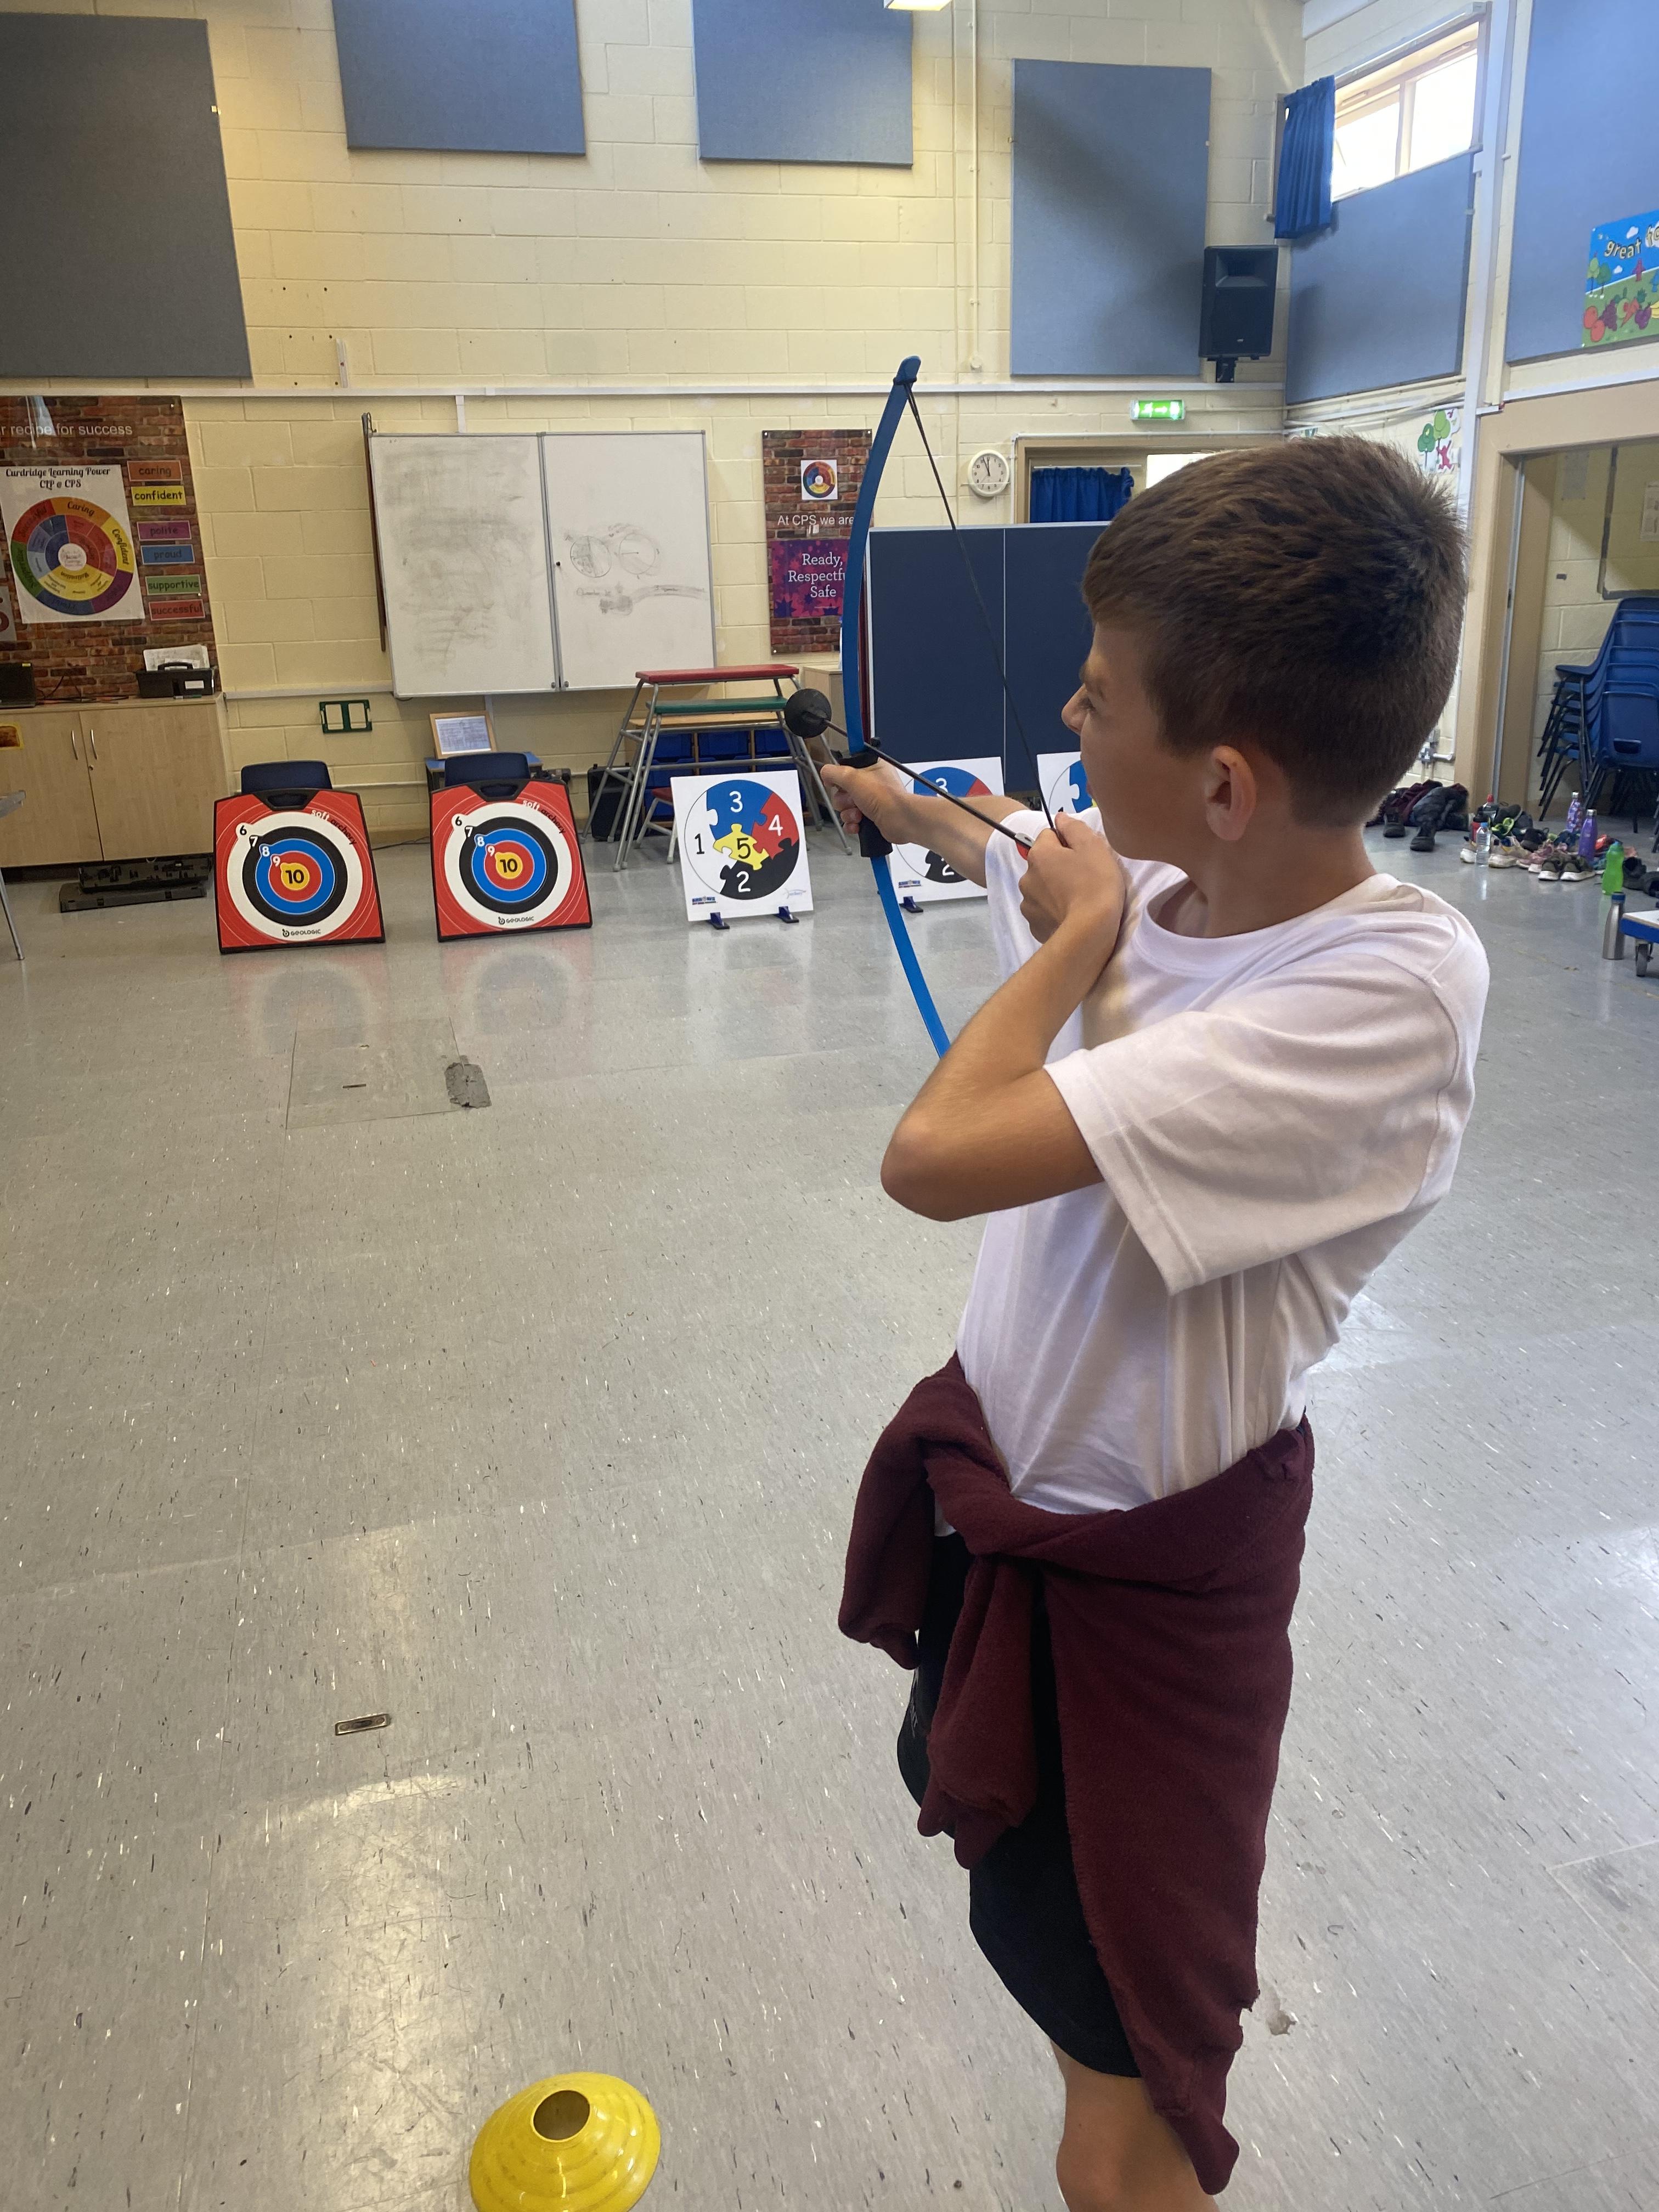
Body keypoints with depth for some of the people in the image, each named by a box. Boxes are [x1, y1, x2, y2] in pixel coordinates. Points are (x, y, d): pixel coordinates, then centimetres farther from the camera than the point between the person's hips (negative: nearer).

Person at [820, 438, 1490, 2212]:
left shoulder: (1391, 992, -33)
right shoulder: (1152, 869, -11)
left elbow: (936, 1153, -40)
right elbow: (1032, 862, 16)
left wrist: (1073, 943, -22)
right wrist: (911, 808, 36)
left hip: (1138, 1567, -8)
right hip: (1000, 1462, 8)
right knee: (970, 1788, 33)